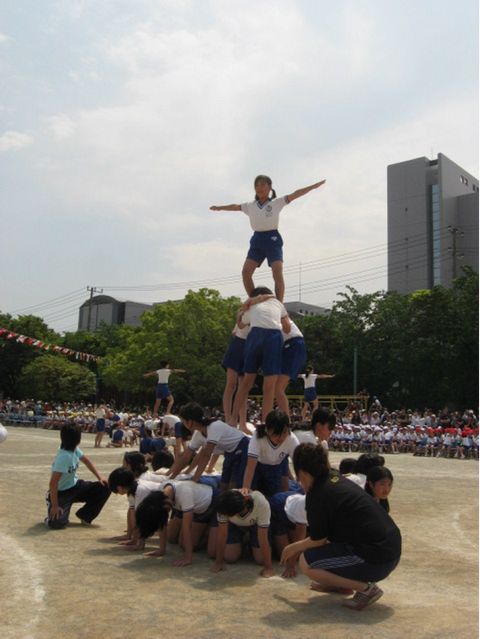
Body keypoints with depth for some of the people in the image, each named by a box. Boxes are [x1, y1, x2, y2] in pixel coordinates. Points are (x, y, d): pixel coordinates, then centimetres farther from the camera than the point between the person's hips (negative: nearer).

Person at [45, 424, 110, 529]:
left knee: (104, 488, -2)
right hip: (61, 493, -8)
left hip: (74, 486, 8)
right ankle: (53, 513, 9)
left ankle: (85, 515, 12)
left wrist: (100, 477, 1)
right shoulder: (63, 457, -30)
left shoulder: (74, 449, -7)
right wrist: (55, 505, -28)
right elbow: (53, 483, -31)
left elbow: (86, 461, 10)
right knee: (57, 523, -28)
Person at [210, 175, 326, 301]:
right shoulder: (250, 206, 13)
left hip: (273, 240, -3)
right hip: (257, 240, 4)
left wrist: (314, 186, -12)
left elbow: (295, 194, -4)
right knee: (246, 272, -12)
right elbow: (235, 206, 29)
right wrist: (219, 207, 45)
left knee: (278, 273, -17)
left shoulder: (277, 203, 4)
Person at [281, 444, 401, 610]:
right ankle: (341, 582, 23)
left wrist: (294, 547, 14)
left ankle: (365, 588, -6)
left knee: (306, 563, -5)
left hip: (376, 559, -10)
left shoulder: (317, 495, -14)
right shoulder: (336, 479, 12)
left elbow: (317, 540, -4)